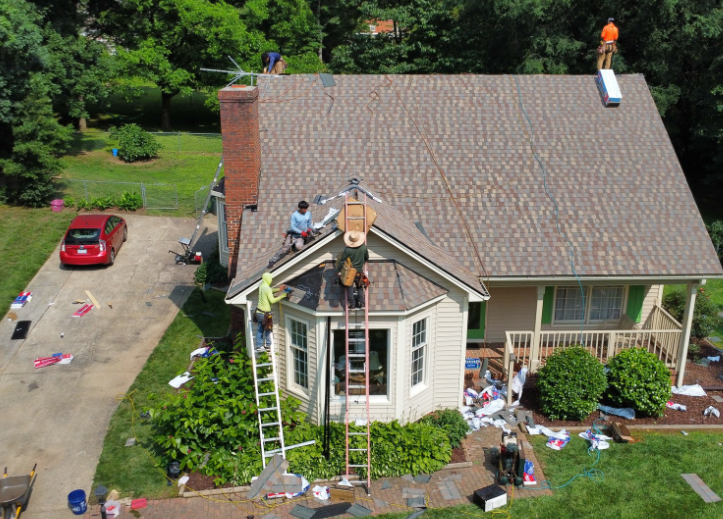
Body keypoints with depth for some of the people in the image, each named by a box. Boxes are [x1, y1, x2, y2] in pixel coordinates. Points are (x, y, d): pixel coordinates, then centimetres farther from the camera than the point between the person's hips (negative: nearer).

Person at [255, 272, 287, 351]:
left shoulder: (261, 286, 4)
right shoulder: (267, 288, -21)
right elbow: (272, 300, -25)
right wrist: (283, 295, -21)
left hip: (259, 311, 8)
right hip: (265, 313, -8)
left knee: (260, 329, 13)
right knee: (268, 330, 7)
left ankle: (259, 346, 17)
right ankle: (268, 346, 13)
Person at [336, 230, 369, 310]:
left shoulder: (347, 249, -25)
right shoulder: (364, 247, -16)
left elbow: (342, 261, -17)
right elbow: (366, 258, 3)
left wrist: (339, 270, -3)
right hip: (359, 271, 3)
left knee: (350, 288, 15)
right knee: (360, 287, 23)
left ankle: (352, 304, 21)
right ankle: (361, 302, 26)